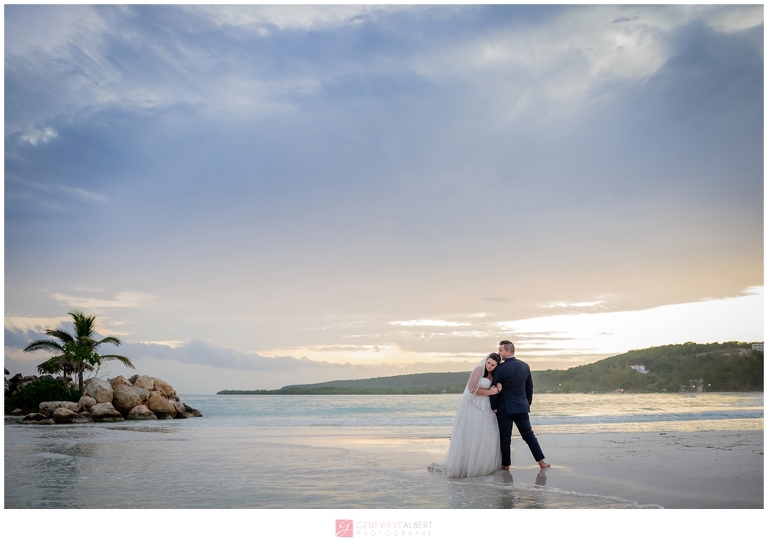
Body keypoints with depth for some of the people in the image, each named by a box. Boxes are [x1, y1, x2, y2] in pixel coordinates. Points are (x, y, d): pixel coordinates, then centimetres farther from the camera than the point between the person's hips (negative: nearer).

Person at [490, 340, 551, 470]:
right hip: (522, 406, 5)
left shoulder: (501, 368, -15)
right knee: (529, 435, 11)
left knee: (505, 437, 5)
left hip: (505, 408, -5)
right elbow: (530, 386, 12)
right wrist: (528, 403, 21)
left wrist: (493, 407, -2)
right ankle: (541, 462, 9)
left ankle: (506, 464, 12)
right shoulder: (525, 366, 5)